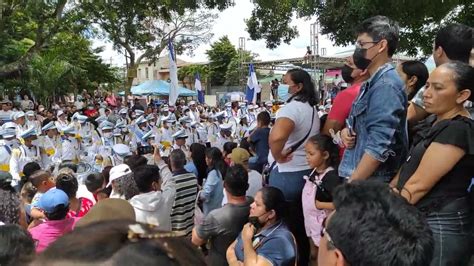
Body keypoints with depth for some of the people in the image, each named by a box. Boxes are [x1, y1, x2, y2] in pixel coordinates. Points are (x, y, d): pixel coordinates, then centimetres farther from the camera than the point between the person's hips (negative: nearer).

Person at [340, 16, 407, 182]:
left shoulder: (386, 84, -18)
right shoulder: (372, 83, 13)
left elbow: (379, 145, -25)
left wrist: (351, 184, -21)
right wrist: (345, 131, -1)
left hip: (370, 184, -9)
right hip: (358, 178, 9)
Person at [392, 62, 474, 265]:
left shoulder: (458, 130, -19)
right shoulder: (436, 121, 11)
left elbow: (418, 185, -21)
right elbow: (409, 168, 16)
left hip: (439, 226, -9)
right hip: (418, 220, 9)